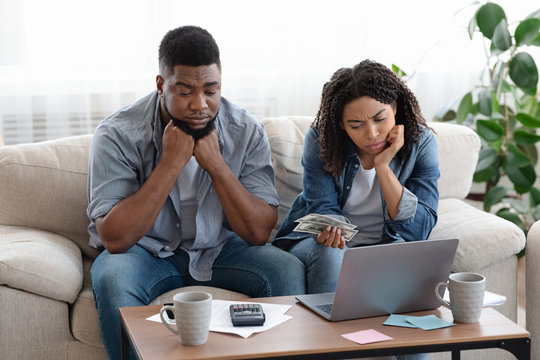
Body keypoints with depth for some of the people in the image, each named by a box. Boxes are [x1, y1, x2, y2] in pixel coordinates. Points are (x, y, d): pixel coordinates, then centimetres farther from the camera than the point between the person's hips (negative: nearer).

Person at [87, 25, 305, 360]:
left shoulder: (247, 132, -11)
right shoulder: (118, 135, -18)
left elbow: (259, 232, -13)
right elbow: (114, 238, -25)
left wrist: (214, 162, -25)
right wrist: (171, 163, -29)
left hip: (219, 248, 2)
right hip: (147, 252, -2)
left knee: (289, 270, -23)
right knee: (113, 279, -34)